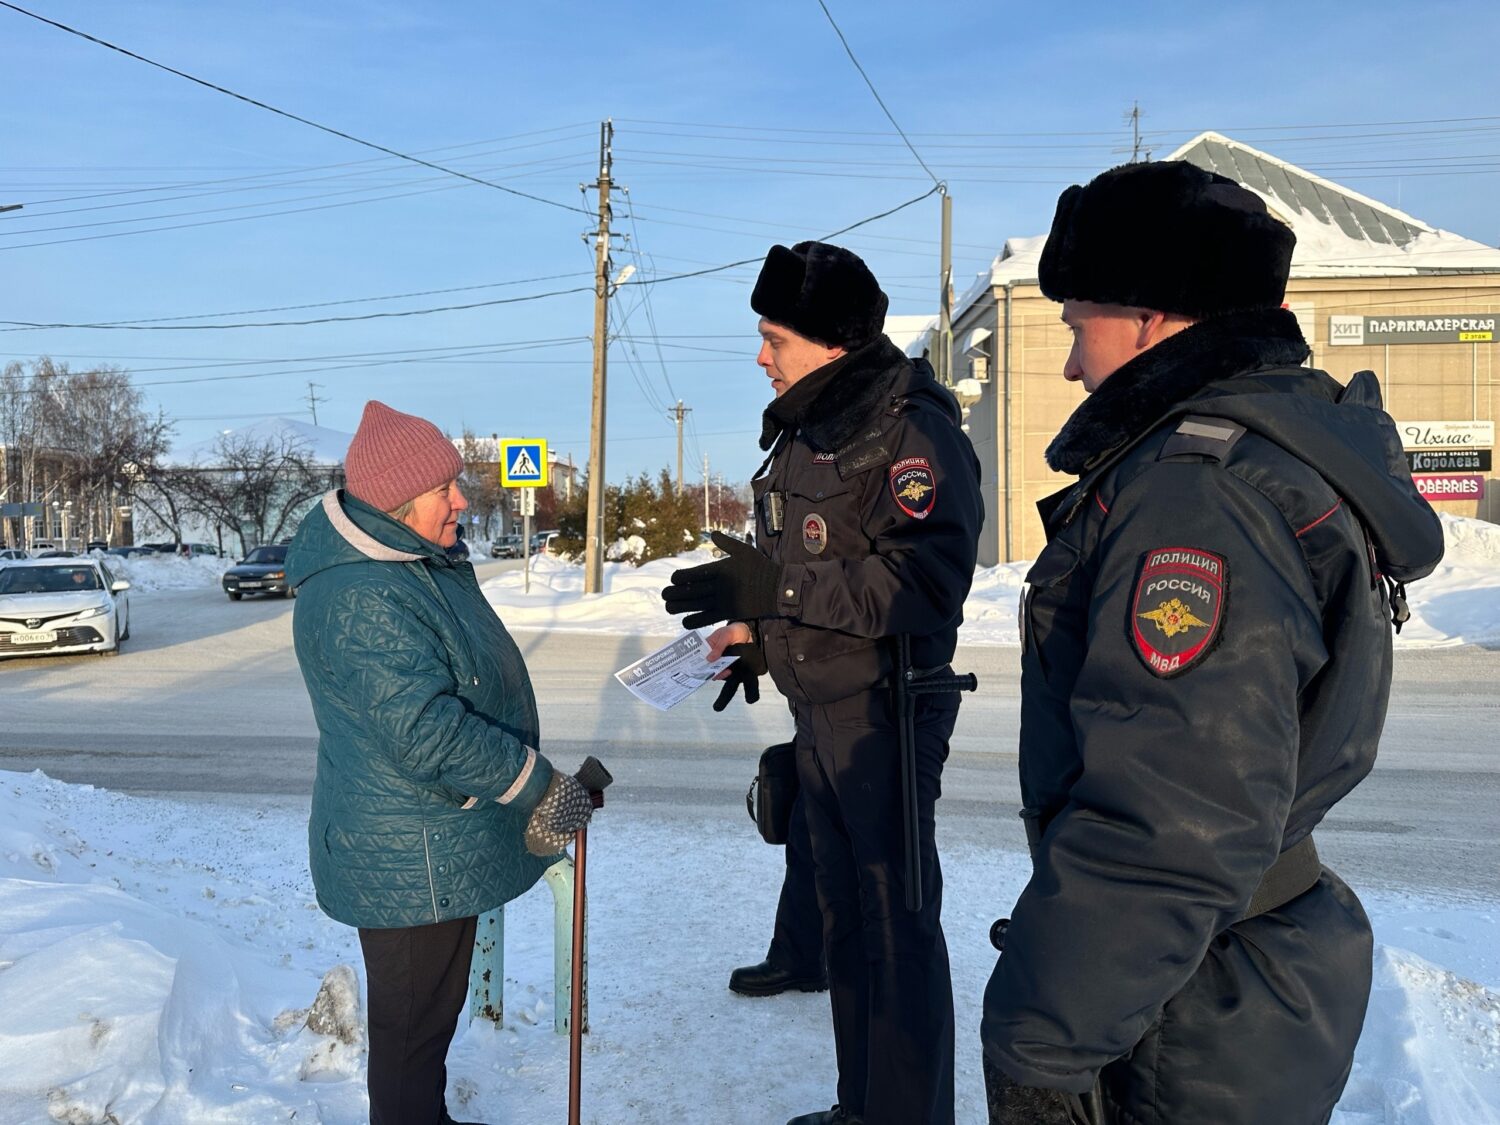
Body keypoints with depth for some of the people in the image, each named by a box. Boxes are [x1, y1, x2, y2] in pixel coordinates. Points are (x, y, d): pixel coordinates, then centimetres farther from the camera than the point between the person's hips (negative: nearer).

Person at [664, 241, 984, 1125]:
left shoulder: (914, 430, -16)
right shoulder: (807, 429, 12)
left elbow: (923, 584, -26)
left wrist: (776, 592, -29)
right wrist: (761, 635, 12)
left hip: (886, 714, -9)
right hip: (820, 710, 9)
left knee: (897, 919, 2)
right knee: (843, 909, 18)